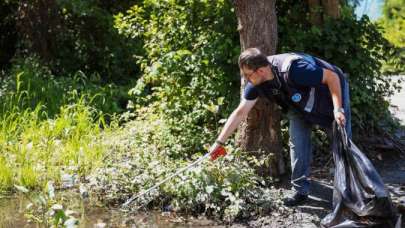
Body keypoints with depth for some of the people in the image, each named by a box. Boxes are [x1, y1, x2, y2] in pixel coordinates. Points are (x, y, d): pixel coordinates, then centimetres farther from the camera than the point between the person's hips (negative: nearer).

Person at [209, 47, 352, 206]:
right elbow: (240, 112, -11)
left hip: (333, 93, -6)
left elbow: (332, 76, -32)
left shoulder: (293, 69, -41)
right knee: (297, 142, -5)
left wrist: (338, 109, -37)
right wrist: (219, 142, -12)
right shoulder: (256, 83, -19)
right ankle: (300, 190, 5)